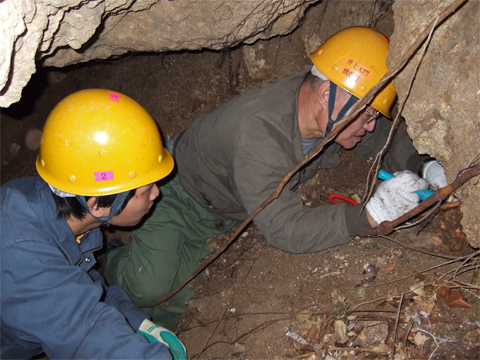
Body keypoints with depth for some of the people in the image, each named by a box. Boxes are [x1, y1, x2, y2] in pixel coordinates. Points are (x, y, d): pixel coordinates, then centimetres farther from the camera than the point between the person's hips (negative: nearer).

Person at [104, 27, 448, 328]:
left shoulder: (329, 113, -19)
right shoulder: (259, 130, -43)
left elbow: (386, 138, -2)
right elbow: (285, 228, -45)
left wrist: (422, 165, -20)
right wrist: (370, 214, -48)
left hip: (229, 214, 6)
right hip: (184, 194, -6)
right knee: (150, 286, -18)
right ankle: (110, 260, 15)